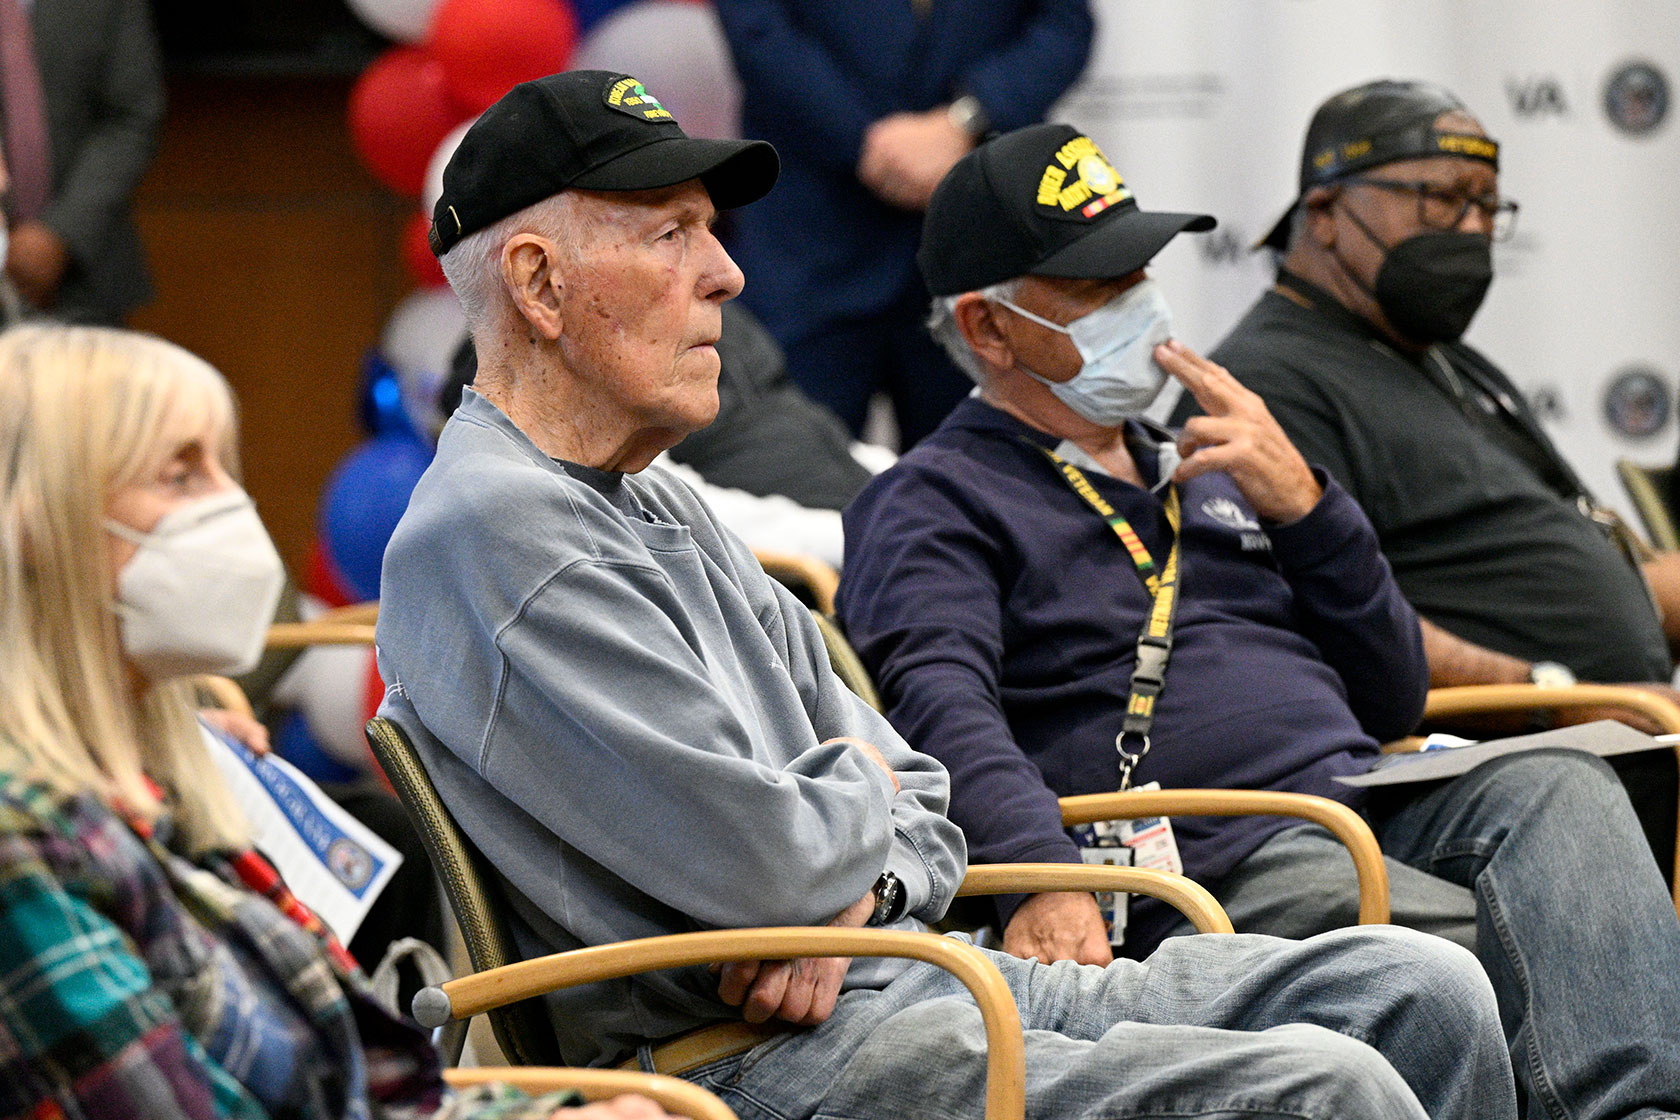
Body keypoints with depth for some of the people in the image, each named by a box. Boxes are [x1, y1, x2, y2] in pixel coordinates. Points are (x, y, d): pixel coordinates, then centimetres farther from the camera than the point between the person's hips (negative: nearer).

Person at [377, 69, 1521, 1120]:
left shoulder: (664, 510, 21)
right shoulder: (494, 535, -12)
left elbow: (917, 798, 21)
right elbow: (755, 857, -21)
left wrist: (852, 886, -3)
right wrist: (859, 794, 3)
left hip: (911, 975, 10)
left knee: (1421, 991, -1)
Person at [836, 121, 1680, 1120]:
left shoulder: (1209, 475, 32)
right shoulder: (932, 502, 10)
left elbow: (1394, 701, 27)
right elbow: (941, 708, -11)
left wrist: (1303, 506, 12)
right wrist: (1041, 874, -31)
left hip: (1373, 806, 6)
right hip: (1207, 862, -6)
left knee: (1552, 787, -28)